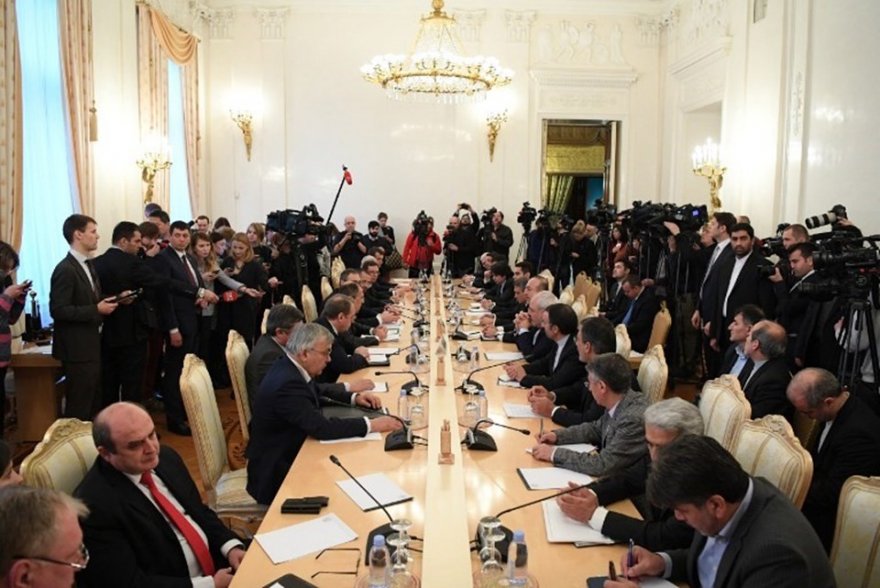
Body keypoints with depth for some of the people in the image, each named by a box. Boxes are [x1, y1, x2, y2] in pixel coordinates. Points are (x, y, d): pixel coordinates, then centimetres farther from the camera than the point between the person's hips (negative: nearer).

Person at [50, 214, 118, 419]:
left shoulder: (88, 265, 12)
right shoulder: (65, 269, -18)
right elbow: (58, 310, -23)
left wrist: (108, 303, 1)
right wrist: (96, 310, -23)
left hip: (92, 345, 9)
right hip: (77, 348, -9)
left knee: (94, 404, 18)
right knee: (79, 407, 0)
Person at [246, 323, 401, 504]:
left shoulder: (290, 367, -1)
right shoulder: (286, 383, -29)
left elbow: (319, 393, 17)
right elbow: (321, 427, -31)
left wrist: (354, 397, 4)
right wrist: (371, 425, -26)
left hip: (288, 452, 9)